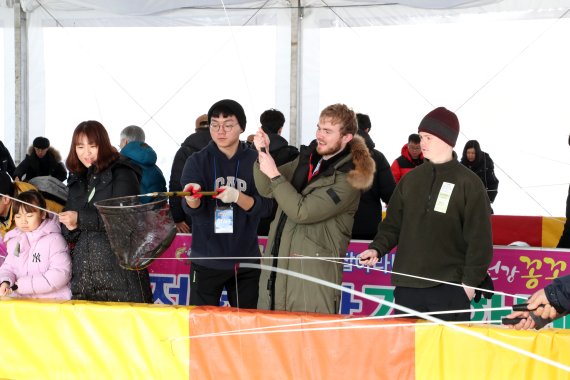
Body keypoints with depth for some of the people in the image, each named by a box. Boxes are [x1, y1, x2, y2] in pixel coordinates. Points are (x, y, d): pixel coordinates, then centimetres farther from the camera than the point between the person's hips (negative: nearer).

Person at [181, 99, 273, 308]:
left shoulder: (255, 160, 2)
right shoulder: (198, 161, 0)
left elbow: (265, 207, -7)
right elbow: (191, 208, -12)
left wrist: (237, 197, -26)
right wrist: (192, 198, -36)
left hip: (246, 261, 1)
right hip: (206, 260, -1)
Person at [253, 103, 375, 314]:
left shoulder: (347, 178, -11)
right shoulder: (306, 158, 12)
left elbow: (302, 212, -17)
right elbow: (267, 190, 12)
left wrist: (274, 174, -15)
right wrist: (263, 155, -4)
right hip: (277, 267, 7)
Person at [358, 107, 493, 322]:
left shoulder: (468, 183, -2)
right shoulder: (411, 179, 14)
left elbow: (479, 238, -4)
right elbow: (393, 224, 17)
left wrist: (470, 281, -9)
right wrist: (377, 249, -1)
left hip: (449, 288, -5)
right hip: (407, 286, 5)